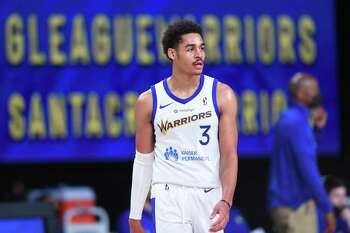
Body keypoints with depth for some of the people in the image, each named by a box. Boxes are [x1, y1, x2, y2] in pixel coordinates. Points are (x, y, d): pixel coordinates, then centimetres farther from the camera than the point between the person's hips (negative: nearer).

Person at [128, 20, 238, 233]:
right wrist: (135, 215, 7)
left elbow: (229, 154, -5)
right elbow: (143, 160, 7)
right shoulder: (149, 101, 0)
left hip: (210, 197, 1)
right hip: (169, 197, -1)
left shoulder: (222, 95, -2)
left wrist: (226, 201, -19)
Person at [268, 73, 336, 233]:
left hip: (286, 203, 10)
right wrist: (327, 208, -17)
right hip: (295, 206, -10)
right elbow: (307, 169, -21)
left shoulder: (288, 118, 13)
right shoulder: (297, 123, -16)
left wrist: (315, 127, 9)